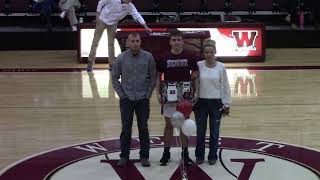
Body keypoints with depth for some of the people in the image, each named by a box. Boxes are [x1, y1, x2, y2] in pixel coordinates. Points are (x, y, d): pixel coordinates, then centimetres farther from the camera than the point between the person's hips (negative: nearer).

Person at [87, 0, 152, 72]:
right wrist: (98, 16, -12)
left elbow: (137, 16, -17)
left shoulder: (130, 6, -16)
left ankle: (111, 64, 13)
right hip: (102, 20, -3)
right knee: (95, 41, 1)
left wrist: (146, 27, -23)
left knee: (111, 43, 4)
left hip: (113, 23, 3)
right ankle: (91, 62, 8)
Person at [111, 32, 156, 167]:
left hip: (143, 100, 0)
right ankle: (124, 156, 17)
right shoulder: (121, 58, -5)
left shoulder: (148, 57, -5)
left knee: (143, 128, 6)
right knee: (126, 129, 6)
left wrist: (148, 94, -4)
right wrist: (121, 94, -3)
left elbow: (153, 77, 1)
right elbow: (115, 78, 3)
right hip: (126, 99, 0)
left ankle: (144, 156, 15)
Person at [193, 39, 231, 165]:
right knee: (200, 131, 8)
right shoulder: (199, 65, -4)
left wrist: (226, 104, -1)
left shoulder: (221, 67, -3)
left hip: (216, 103, 0)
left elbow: (225, 86, 0)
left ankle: (212, 156, 23)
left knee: (214, 132, 8)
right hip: (201, 102, 0)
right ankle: (199, 156, 23)